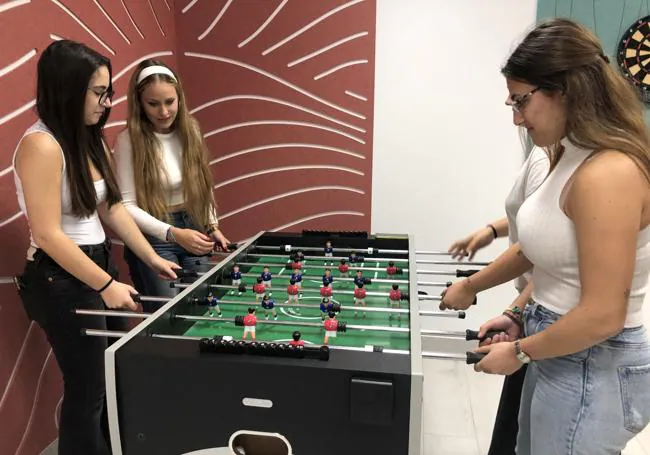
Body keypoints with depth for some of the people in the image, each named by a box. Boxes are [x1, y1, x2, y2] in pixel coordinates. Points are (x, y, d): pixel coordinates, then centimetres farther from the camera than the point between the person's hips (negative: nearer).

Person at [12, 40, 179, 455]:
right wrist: (106, 286, -19)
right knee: (88, 388, 7)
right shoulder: (41, 144, -19)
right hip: (63, 280, -8)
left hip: (100, 262, 8)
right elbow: (47, 235, -22)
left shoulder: (90, 140, 6)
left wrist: (152, 258, 8)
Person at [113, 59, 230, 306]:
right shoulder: (128, 140, -12)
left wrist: (212, 225, 3)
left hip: (193, 230, 5)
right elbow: (127, 205, -16)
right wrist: (173, 233, -26)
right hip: (154, 239, -4)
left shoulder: (190, 130, 2)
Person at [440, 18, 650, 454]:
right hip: (560, 351, 9)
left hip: (592, 369, -9)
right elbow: (537, 247, 13)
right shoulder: (572, 157, 5)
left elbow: (602, 316, -25)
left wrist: (520, 352, -12)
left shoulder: (608, 173, -25)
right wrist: (469, 288, 17)